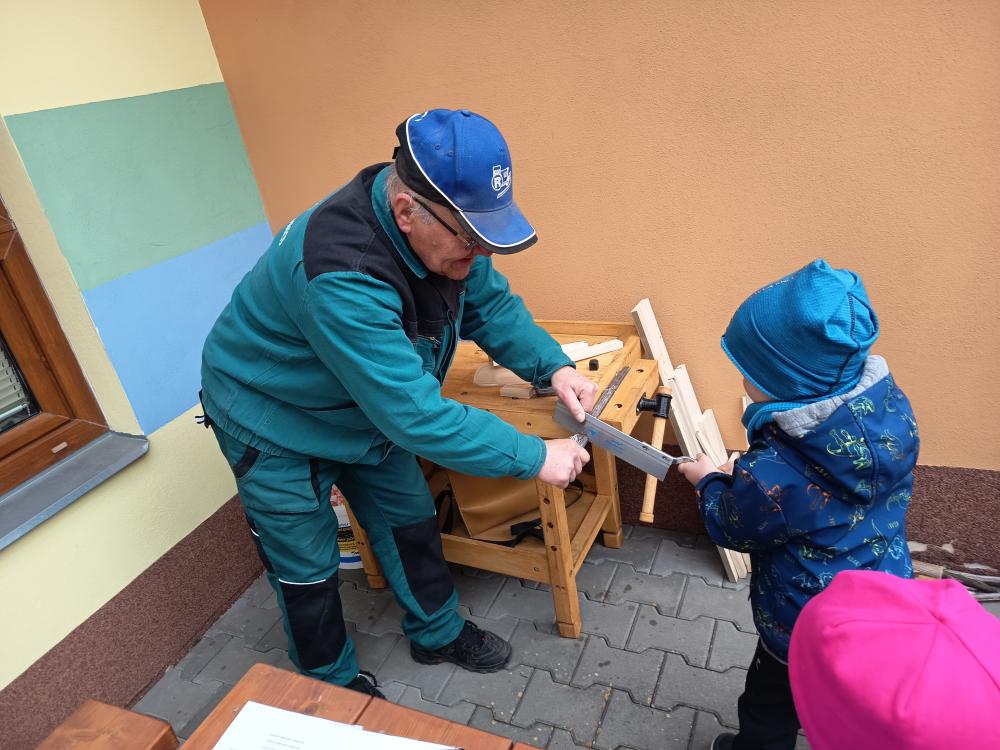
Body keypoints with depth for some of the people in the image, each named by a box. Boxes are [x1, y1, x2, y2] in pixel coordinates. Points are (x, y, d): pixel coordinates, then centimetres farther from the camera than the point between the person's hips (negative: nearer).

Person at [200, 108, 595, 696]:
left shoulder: (441, 226, -18)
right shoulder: (340, 274, -42)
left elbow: (490, 304, -4)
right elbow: (416, 415, -41)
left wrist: (553, 366, -20)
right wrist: (535, 457, -33)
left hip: (366, 405, 7)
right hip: (275, 422, -6)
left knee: (410, 523, 16)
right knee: (308, 568, 9)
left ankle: (438, 633, 41)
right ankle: (335, 686, 36)